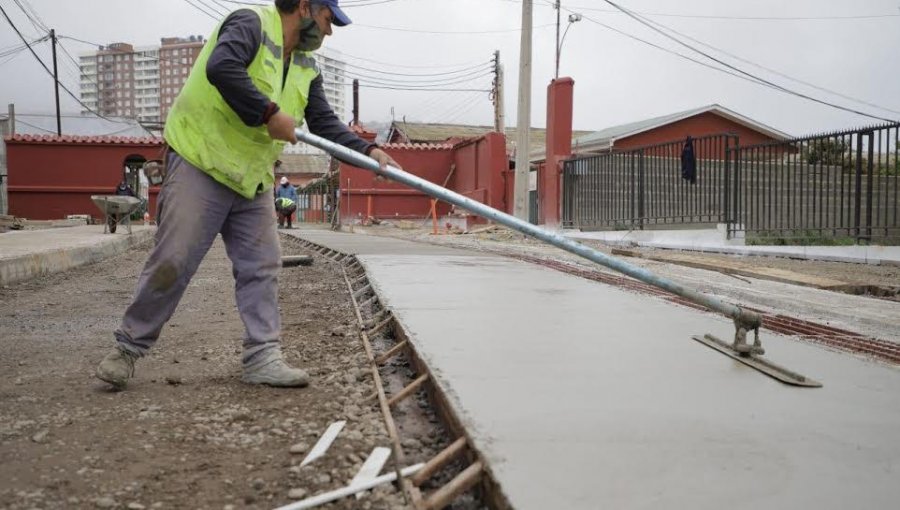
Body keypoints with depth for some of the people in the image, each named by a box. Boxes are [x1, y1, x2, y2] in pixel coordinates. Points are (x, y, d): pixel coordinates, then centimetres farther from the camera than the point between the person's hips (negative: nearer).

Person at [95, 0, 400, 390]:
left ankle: (262, 358, 8)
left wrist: (369, 151, -5)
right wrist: (270, 113, -27)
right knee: (172, 262, -4)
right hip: (201, 164, -8)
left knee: (261, 267, 2)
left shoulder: (306, 67, 12)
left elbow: (325, 123, 8)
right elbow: (221, 68, -30)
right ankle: (128, 347, 13)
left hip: (252, 179, 8)